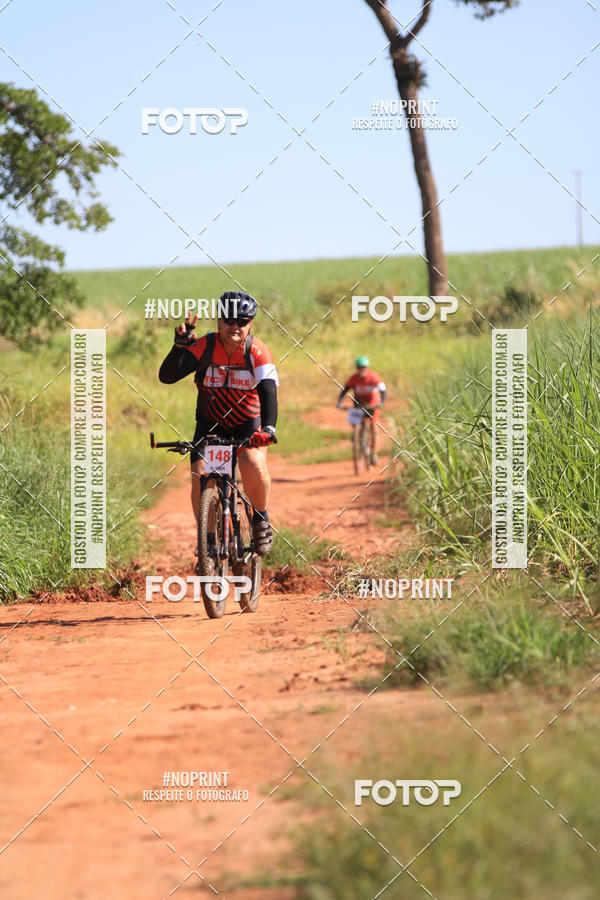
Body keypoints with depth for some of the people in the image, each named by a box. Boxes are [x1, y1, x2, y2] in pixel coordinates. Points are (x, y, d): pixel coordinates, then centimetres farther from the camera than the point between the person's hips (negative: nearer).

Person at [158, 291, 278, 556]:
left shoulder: (257, 352, -19)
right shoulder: (204, 347, -17)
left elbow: (268, 392, -31)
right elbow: (167, 376, -27)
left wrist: (268, 428, -48)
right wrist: (180, 345, -44)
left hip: (248, 424, -1)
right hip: (210, 424, 2)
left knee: (253, 465, -30)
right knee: (200, 477, -19)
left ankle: (261, 519, -3)